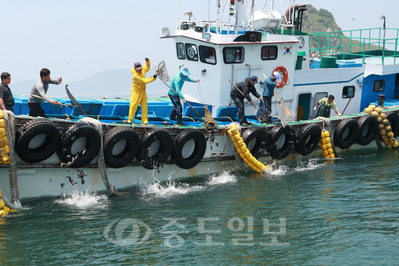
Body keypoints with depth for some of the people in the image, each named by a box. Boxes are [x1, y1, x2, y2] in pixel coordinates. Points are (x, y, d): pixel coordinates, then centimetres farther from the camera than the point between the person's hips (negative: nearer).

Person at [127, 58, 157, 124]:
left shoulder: (143, 69, -3)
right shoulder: (135, 76, -26)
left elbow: (147, 68, 20)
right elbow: (145, 81, -29)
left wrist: (148, 61, 2)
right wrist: (153, 78, -33)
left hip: (143, 91, 7)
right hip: (136, 91, -7)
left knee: (144, 106, 3)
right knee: (133, 105, -8)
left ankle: (144, 120, 8)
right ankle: (130, 119, 4)